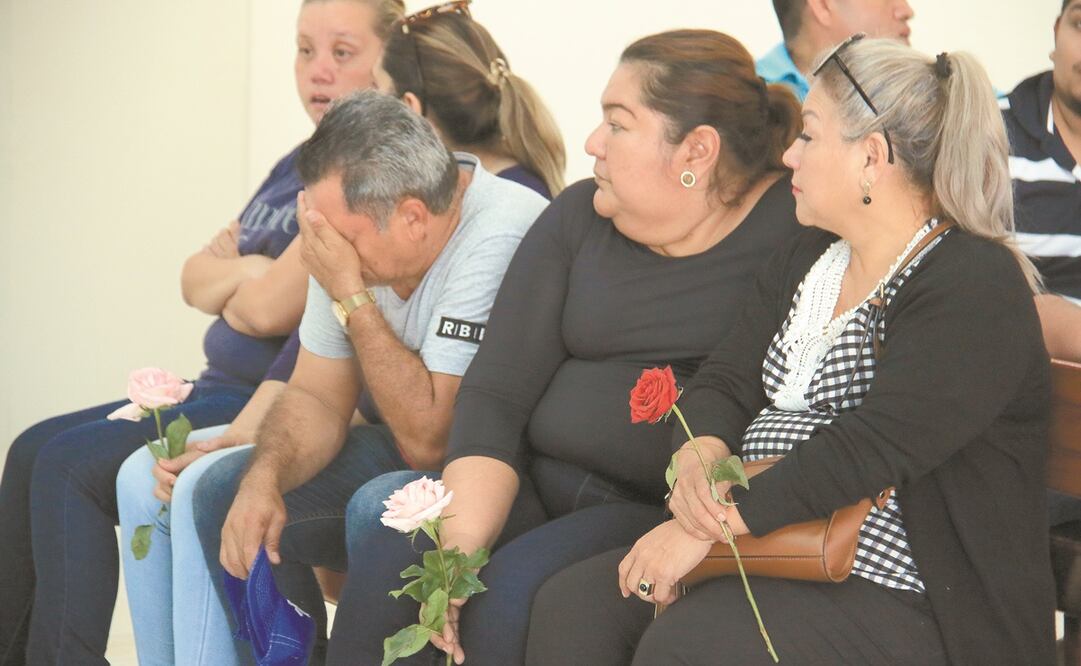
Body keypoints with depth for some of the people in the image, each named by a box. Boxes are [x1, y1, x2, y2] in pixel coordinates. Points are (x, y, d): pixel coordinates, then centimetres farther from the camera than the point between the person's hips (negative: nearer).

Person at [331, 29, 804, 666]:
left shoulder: (793, 226, -5)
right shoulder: (580, 215, 10)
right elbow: (496, 392, 3)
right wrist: (461, 543, -13)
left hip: (661, 514, -5)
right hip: (537, 488, 5)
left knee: (517, 584, -30)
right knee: (385, 511, -21)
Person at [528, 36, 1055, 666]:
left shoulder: (977, 288, -14)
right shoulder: (806, 260, 16)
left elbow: (871, 448, -25)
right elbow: (725, 380, 12)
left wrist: (717, 521, -25)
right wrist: (698, 458, -12)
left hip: (910, 605, -8)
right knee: (571, 607, -10)